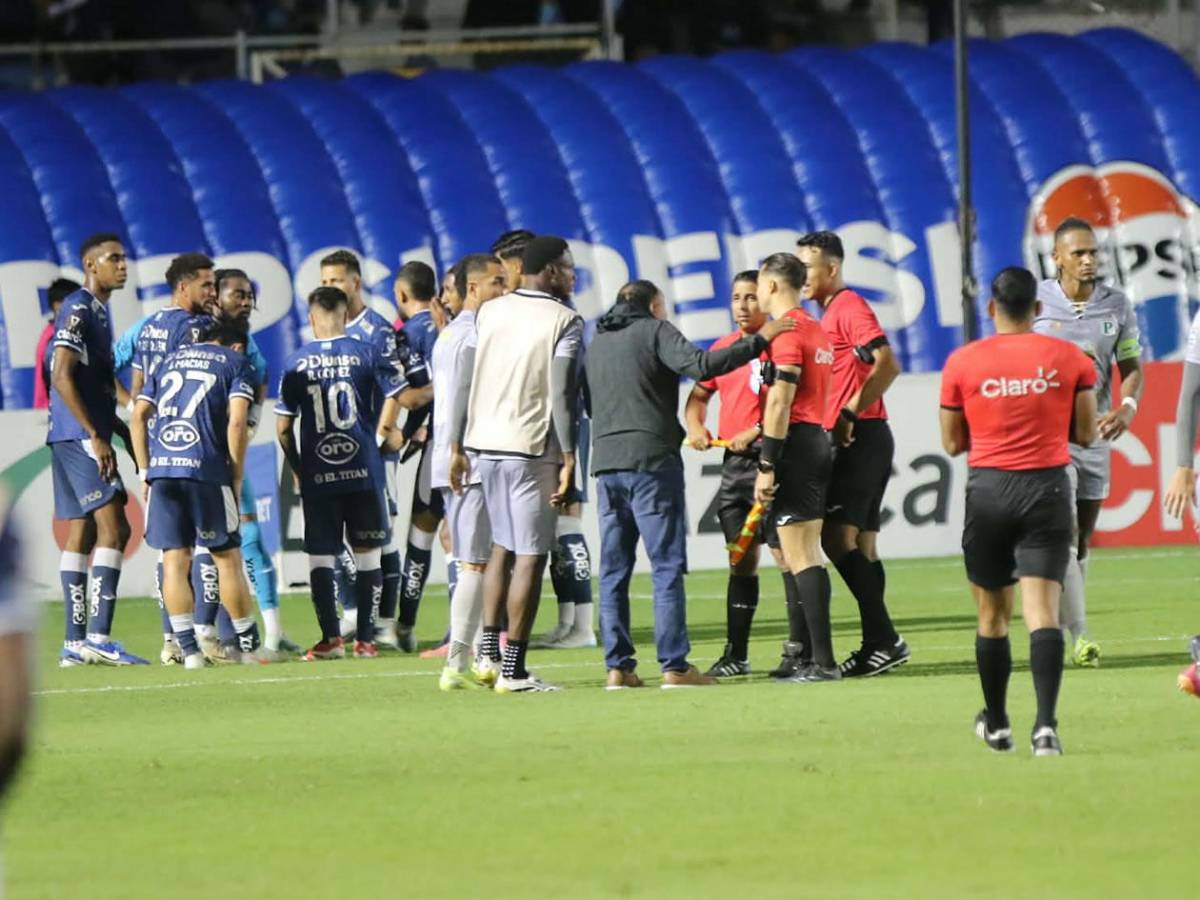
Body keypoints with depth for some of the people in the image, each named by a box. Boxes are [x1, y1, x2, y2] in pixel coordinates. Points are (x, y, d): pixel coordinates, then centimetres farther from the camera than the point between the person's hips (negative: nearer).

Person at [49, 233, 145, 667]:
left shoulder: (98, 311, 19)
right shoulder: (79, 309, -12)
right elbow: (62, 378, -19)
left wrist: (124, 432, 21)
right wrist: (96, 436, -22)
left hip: (82, 437, 10)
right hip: (79, 436, -10)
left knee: (81, 534, 9)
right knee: (114, 529, -14)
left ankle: (75, 642, 9)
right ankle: (98, 636, -19)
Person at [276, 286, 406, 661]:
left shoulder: (296, 363, 2)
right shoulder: (366, 353, 0)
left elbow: (283, 427, 1)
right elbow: (394, 395, -7)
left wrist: (297, 468, 14)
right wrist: (379, 438, 8)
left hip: (317, 474, 0)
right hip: (363, 472, 0)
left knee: (320, 556, 6)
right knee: (367, 555, 7)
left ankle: (330, 638, -1)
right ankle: (365, 639, 5)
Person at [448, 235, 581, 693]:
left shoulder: (488, 312, 9)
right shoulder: (564, 322, -6)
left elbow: (464, 382, 8)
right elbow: (562, 394, -13)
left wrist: (457, 446, 13)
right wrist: (568, 459, -12)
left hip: (484, 443, 6)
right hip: (533, 449, -6)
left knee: (501, 545, 21)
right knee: (530, 556, -2)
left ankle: (488, 649, 15)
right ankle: (513, 669, -4)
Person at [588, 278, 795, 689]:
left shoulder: (598, 342, 19)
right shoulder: (654, 331, -1)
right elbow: (700, 365, -17)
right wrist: (759, 340, -14)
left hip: (606, 462, 6)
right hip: (651, 461, -6)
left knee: (613, 570, 7)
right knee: (667, 567, -5)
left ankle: (618, 666, 2)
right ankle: (674, 666, -9)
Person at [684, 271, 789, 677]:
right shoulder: (723, 348, 15)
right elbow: (698, 395, 27)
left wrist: (757, 432, -20)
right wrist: (695, 426, 9)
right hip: (733, 462, 7)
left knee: (785, 551, -8)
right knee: (741, 558, 10)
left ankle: (800, 649, -6)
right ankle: (736, 654, 14)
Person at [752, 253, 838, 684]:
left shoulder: (786, 332, -12)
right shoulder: (817, 332, 17)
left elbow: (780, 401, -18)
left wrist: (767, 466, -19)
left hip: (795, 441, -10)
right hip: (819, 439, 10)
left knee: (800, 557, -11)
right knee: (803, 555, 12)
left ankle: (823, 661, -15)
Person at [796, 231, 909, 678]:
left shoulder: (850, 307, -10)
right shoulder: (828, 314, 20)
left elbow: (886, 366, -21)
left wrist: (849, 414, -21)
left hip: (860, 438, -10)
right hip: (851, 441, 10)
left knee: (838, 537, -15)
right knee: (860, 545, 8)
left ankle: (884, 638, -16)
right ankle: (878, 645, 8)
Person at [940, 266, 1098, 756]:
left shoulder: (962, 362, 0)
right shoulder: (1069, 358, 0)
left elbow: (953, 443, 6)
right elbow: (1085, 434, 5)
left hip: (988, 490, 0)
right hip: (1048, 490, 0)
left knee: (993, 614, 14)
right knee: (1043, 611, -8)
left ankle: (997, 725, 26)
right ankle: (1045, 724, -24)